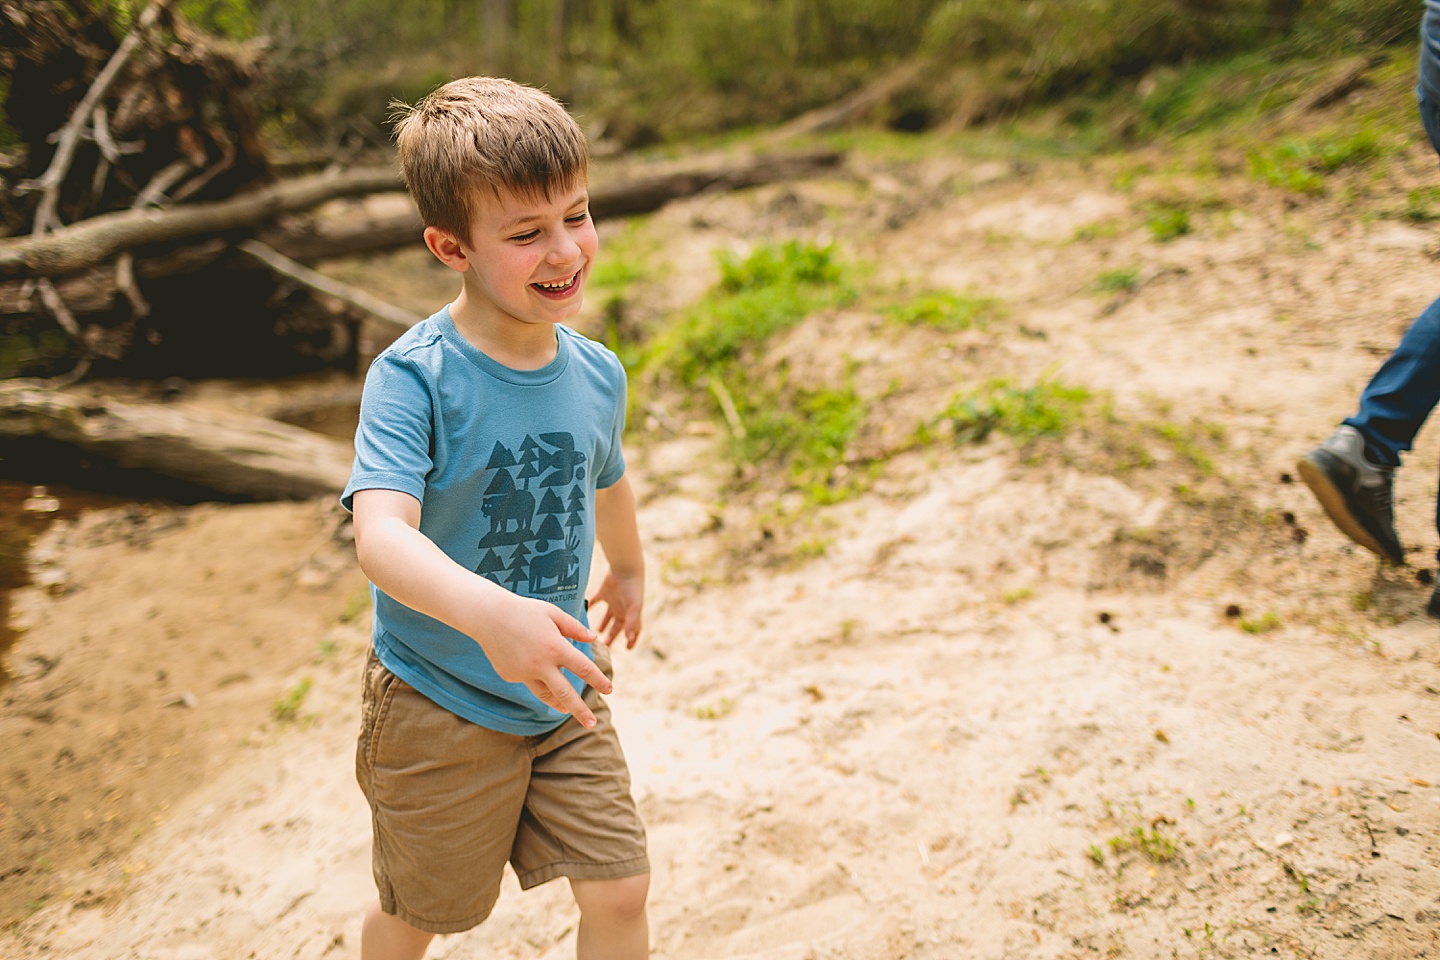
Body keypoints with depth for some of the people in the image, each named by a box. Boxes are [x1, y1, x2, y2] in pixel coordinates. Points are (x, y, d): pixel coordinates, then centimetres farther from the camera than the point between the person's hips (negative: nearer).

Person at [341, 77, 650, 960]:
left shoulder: (597, 374, -6)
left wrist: (631, 569, 32)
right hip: (437, 700, -4)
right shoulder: (413, 379, -23)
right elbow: (381, 535, -37)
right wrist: (487, 611, -54)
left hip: (564, 697, 4)